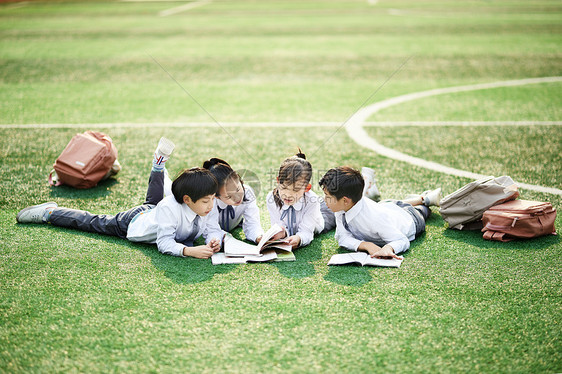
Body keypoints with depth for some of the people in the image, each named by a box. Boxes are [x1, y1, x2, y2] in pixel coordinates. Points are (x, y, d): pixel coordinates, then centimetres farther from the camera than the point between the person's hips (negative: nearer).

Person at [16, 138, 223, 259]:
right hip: (131, 224, -6)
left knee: (153, 200, 39)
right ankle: (49, 212, 27)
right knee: (92, 222, 12)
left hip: (151, 211, 6)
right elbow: (165, 244, -44)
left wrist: (214, 240, -39)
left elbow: (213, 229, -16)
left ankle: (158, 164, 54)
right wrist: (190, 250, -59)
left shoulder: (205, 209, -25)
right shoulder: (170, 209, -45)